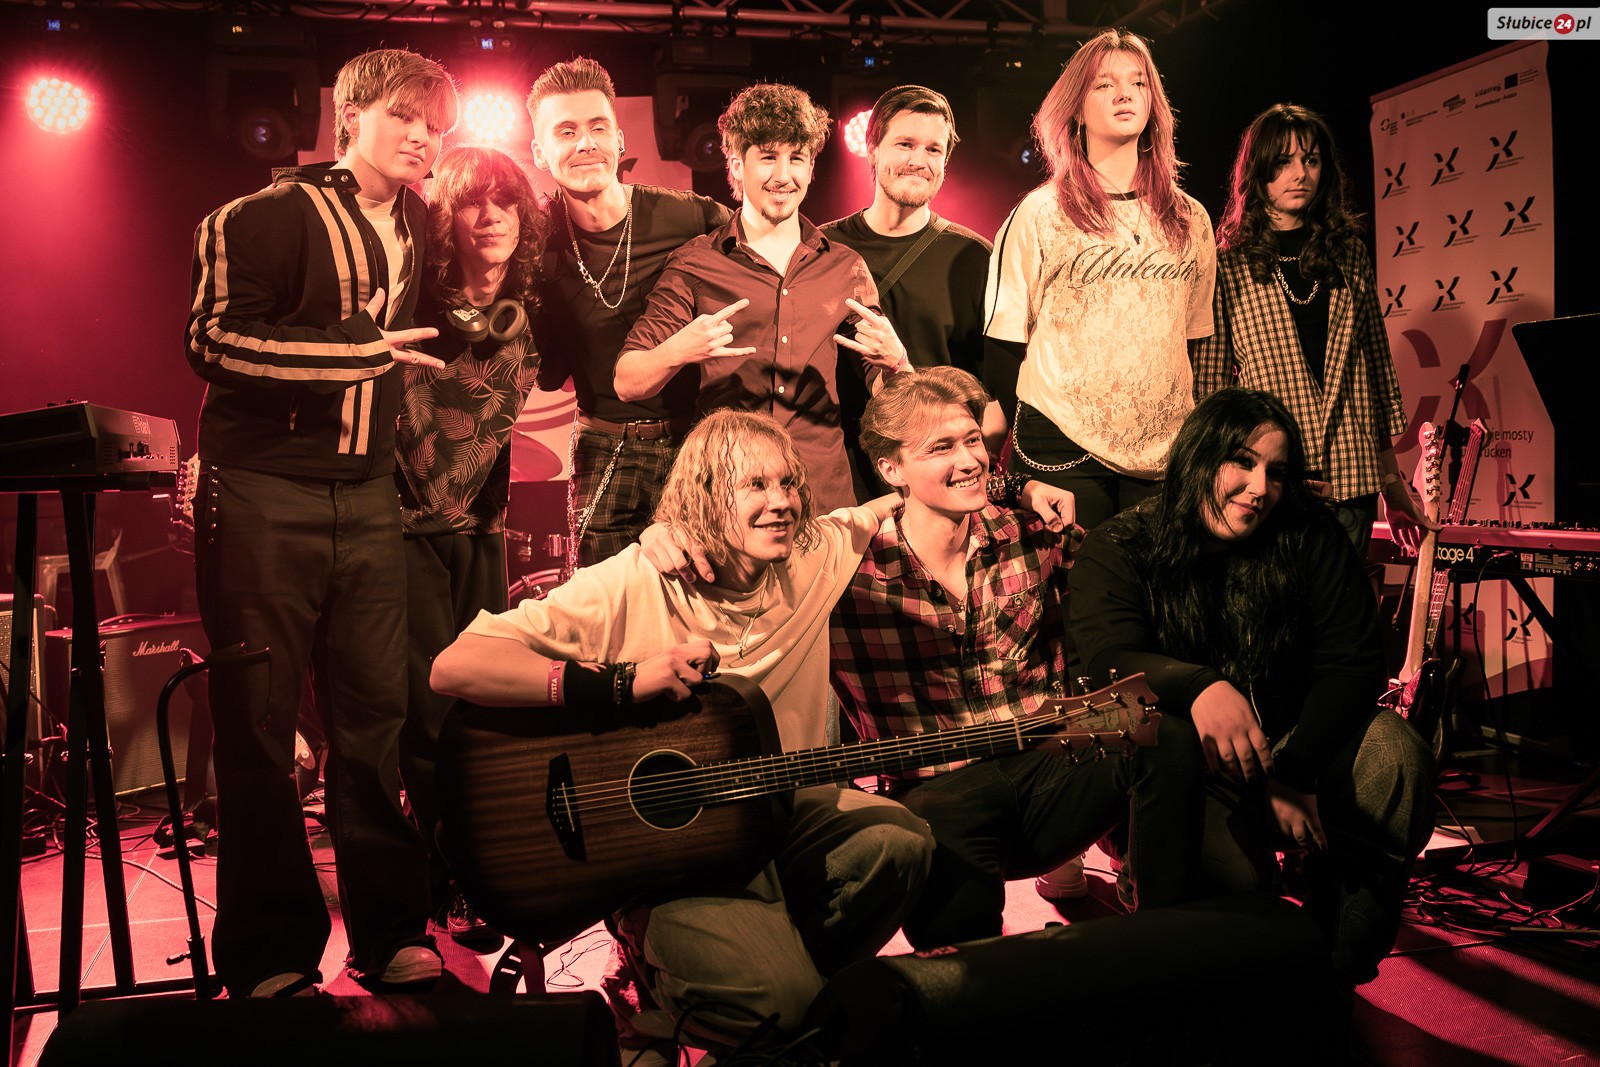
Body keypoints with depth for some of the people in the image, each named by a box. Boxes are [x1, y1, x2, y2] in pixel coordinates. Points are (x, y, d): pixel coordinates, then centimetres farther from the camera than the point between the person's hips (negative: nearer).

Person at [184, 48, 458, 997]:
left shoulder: (418, 228, 14)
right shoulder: (272, 216, -6)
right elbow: (214, 338, -15)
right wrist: (361, 347, -14)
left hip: (370, 499, 5)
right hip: (264, 497, -5)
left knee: (380, 712, 5)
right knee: (260, 725, 2)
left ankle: (391, 933, 18)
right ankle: (270, 957, 14)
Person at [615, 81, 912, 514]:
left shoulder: (844, 267, 10)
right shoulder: (696, 263, 3)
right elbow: (627, 383, -1)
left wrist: (894, 361, -12)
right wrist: (677, 352, -23)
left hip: (825, 495, 2)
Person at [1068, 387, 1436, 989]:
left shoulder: (1311, 539, 0)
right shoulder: (1119, 550, -7)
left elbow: (1351, 663, -6)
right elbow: (1110, 661, -23)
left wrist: (1295, 774, -21)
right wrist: (1200, 688, -46)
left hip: (1297, 742, 3)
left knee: (1396, 757, -27)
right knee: (1227, 863, -35)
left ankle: (1340, 971, -7)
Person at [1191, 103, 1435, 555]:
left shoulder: (1349, 255, 13)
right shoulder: (1228, 266, 2)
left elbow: (1378, 365, 15)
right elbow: (1208, 381, 0)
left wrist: (1393, 482, 14)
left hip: (1350, 481, 3)